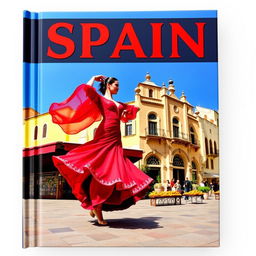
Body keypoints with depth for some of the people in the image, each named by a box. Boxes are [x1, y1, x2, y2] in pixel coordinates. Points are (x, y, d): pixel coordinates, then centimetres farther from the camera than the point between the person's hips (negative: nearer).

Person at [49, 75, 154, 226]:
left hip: (116, 139, 7)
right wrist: (94, 78, 6)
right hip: (104, 136, -7)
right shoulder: (99, 98, 9)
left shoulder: (118, 104, 28)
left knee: (114, 171, 0)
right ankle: (96, 209, -4)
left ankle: (96, 205, 9)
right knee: (100, 170, -9)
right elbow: (86, 89, -11)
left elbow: (132, 108, 44)